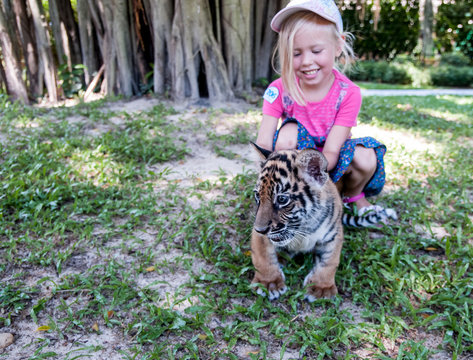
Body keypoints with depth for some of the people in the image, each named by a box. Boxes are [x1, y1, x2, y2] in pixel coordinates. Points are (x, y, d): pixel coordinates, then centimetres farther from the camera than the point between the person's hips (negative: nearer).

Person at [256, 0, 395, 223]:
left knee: (366, 160, -31)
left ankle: (353, 196, 5)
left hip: (330, 165, 1)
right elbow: (263, 144, -25)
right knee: (288, 132, -31)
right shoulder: (280, 90, -19)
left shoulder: (348, 93, -21)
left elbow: (330, 153, -28)